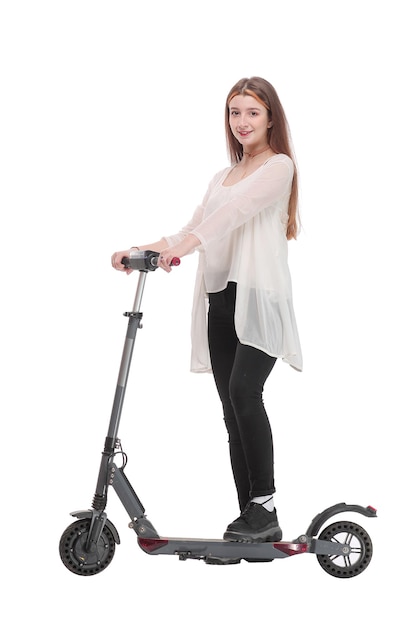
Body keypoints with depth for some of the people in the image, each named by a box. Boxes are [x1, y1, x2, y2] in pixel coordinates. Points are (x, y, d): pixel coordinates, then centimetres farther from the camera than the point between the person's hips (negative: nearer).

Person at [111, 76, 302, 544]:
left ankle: (265, 506, -16)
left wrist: (188, 243, -31)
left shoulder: (279, 165, 3)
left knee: (243, 390, -23)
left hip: (259, 296, -6)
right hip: (219, 298, 7)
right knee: (232, 408, 2)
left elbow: (239, 209, -16)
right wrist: (141, 250, -1)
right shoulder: (222, 177, 25)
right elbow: (193, 230, 16)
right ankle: (253, 518, 7)